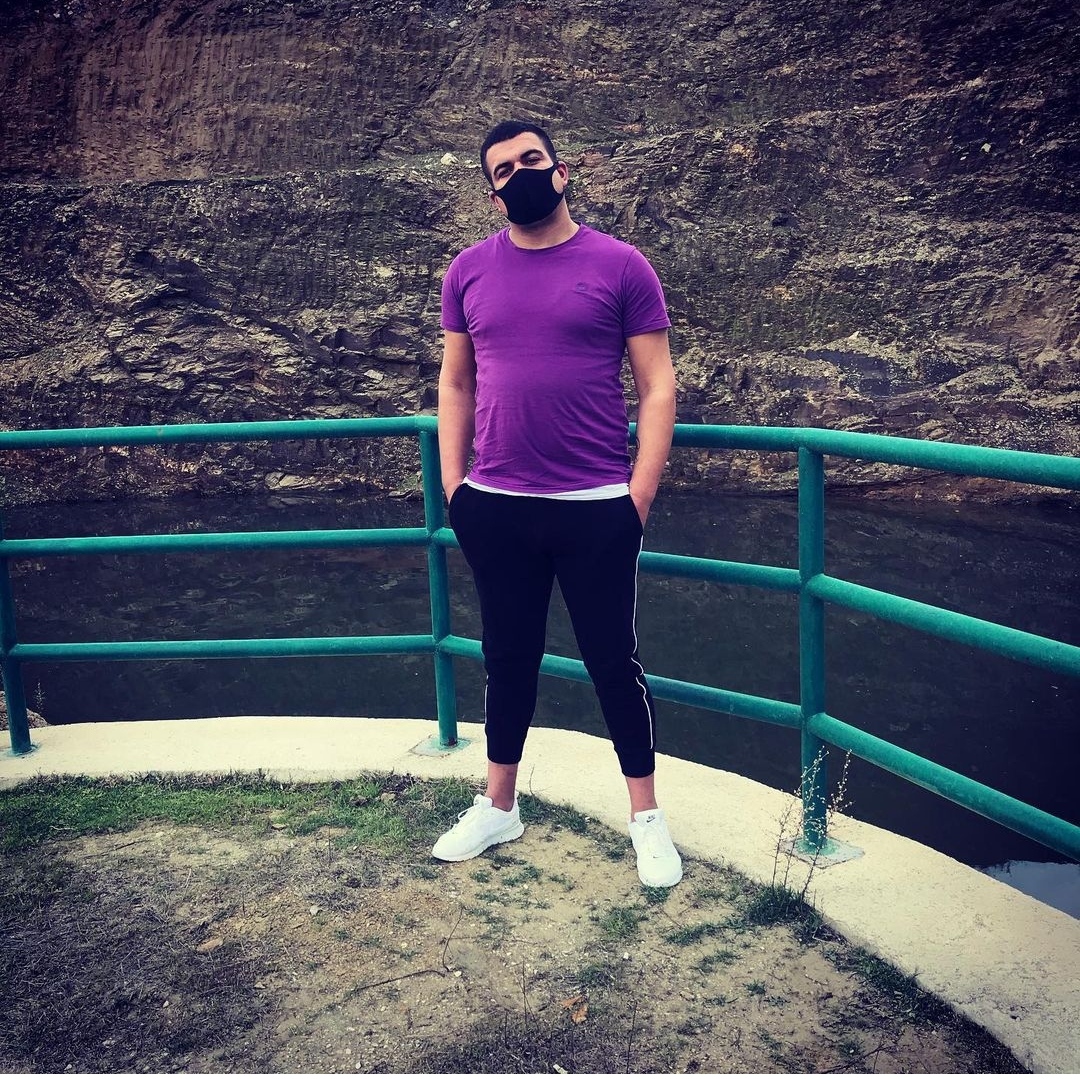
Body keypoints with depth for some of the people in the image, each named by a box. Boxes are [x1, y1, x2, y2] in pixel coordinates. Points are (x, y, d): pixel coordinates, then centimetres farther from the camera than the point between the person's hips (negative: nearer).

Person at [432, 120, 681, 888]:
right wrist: (453, 485, 5)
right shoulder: (471, 271, 7)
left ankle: (647, 818, 24)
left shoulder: (620, 265, -2)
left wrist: (639, 496, -9)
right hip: (497, 508, 3)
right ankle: (498, 808, 33)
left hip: (597, 508, -3)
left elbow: (658, 386, -3)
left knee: (614, 662, 8)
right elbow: (455, 383, 12)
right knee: (508, 659, 16)